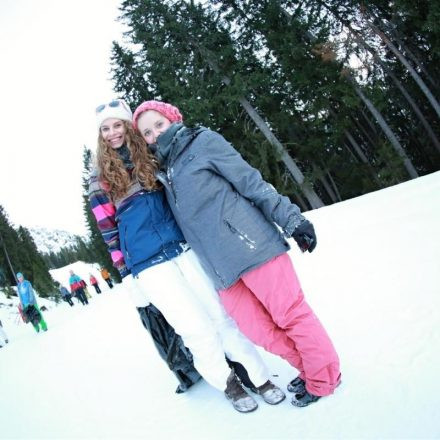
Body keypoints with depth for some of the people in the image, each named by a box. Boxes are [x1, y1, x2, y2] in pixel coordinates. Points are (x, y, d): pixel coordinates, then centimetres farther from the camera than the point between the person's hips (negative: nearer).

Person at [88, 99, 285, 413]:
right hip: (148, 266, -2)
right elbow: (109, 230, 3)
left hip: (183, 250, 3)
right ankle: (228, 383, 19)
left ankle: (260, 378, 17)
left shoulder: (150, 159, 10)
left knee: (221, 316, 3)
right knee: (199, 329, -5)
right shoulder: (101, 179, 4)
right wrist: (127, 276, 0)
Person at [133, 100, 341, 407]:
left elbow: (252, 182, -3)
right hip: (221, 267, 5)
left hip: (249, 242, -5)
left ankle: (324, 379, 18)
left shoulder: (203, 141, 2)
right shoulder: (164, 172, 18)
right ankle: (310, 369, 24)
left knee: (290, 314, -1)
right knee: (260, 331, 2)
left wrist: (291, 218, -7)